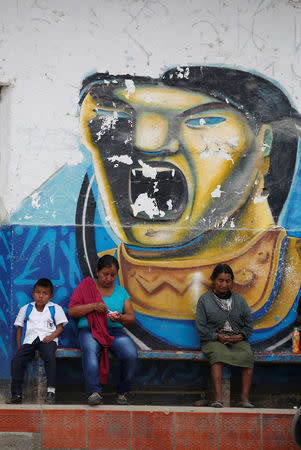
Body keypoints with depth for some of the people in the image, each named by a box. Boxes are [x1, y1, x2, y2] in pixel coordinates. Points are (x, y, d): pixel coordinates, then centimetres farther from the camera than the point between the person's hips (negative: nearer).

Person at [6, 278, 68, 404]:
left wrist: (52, 336, -11)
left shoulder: (55, 308, 14)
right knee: (17, 360, -23)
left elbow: (60, 326, 10)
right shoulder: (26, 309, 20)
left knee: (49, 356, -36)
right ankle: (16, 395, -17)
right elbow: (19, 329, 21)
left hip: (47, 339, -3)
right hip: (29, 340, 3)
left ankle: (51, 390, -32)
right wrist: (19, 347, 9)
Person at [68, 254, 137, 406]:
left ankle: (122, 392, -11)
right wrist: (93, 306, -11)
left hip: (115, 330, 2)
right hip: (89, 330, -2)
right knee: (90, 352, -38)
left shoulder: (121, 291, 17)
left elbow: (132, 317, 13)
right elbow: (72, 311, 3)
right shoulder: (85, 286, 10)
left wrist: (120, 317, -10)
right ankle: (94, 392, -47)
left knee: (131, 354, -28)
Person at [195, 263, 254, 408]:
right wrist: (218, 336, -11)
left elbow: (248, 323, 16)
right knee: (217, 355, -37)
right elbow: (200, 327, 2)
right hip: (213, 340, -2)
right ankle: (218, 398, -44)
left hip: (238, 340, 2)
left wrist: (241, 336, -5)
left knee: (248, 355, -30)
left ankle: (244, 398, -30)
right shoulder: (204, 300, 9)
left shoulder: (239, 299, 18)